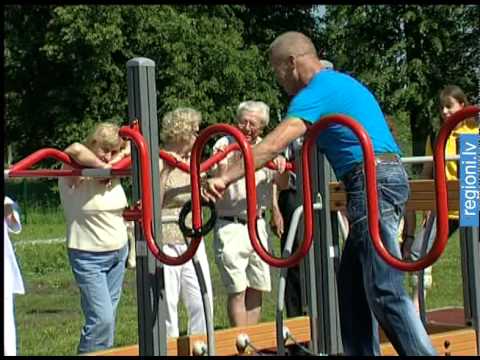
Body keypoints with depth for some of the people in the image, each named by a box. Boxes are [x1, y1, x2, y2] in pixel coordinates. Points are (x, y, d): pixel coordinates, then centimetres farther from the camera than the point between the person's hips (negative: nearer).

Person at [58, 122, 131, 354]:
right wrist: (102, 166, -22)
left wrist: (120, 156, -5)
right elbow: (75, 150, -36)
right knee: (101, 318, -14)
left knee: (108, 316, 10)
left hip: (119, 253, 6)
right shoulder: (74, 176, -15)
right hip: (89, 258, -6)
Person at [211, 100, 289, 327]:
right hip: (231, 225, -5)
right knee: (237, 290, -7)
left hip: (258, 224, 5)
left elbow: (282, 185, 3)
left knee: (257, 289, 9)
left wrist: (281, 168, -17)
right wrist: (227, 163, -31)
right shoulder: (224, 145, -5)